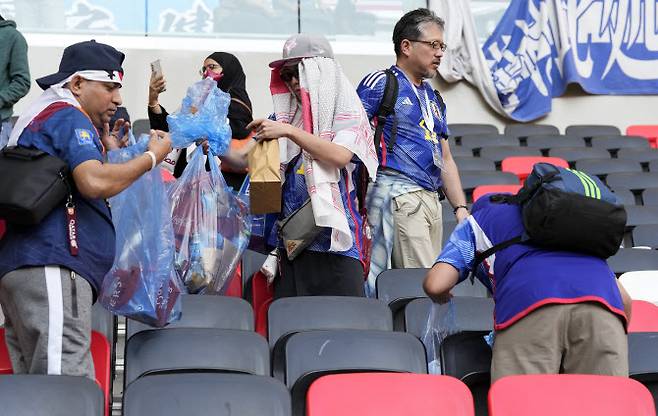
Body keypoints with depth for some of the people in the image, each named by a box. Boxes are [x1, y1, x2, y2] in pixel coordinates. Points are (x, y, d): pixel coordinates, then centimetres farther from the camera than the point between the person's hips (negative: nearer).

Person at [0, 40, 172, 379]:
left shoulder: (39, 115, 29)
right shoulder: (68, 115, -2)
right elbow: (94, 183, -18)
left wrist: (107, 151, 28)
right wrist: (153, 157, -6)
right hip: (52, 266, -10)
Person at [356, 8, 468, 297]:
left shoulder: (433, 97, 23)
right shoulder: (380, 84, -1)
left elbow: (445, 159, 25)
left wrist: (461, 208, 15)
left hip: (431, 198, 8)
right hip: (397, 195, -8)